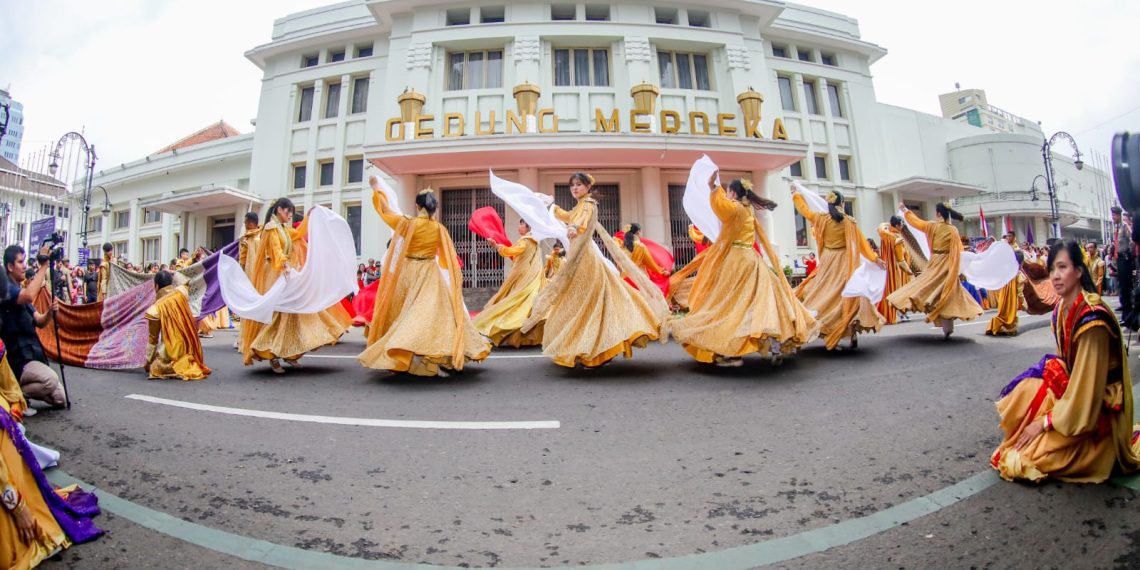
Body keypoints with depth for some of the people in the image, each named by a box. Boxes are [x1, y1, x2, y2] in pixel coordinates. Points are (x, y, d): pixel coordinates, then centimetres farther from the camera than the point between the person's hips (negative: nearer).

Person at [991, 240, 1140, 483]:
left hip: (1097, 407, -7)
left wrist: (1045, 422, -22)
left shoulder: (1092, 319, -26)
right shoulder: (1062, 309, -2)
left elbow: (1085, 387, -25)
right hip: (1072, 388, 7)